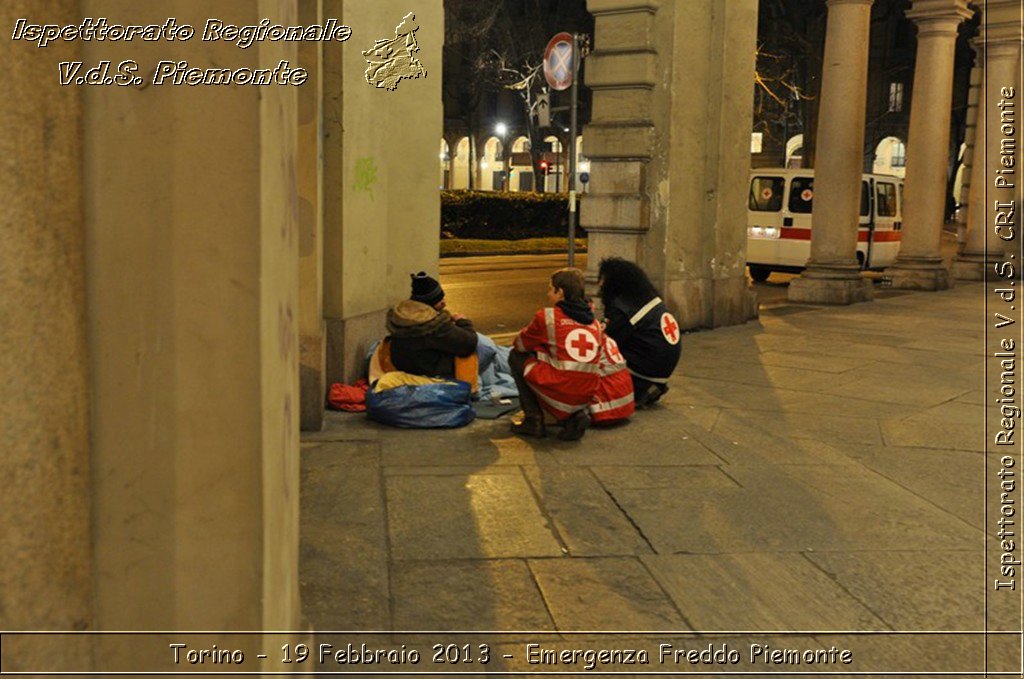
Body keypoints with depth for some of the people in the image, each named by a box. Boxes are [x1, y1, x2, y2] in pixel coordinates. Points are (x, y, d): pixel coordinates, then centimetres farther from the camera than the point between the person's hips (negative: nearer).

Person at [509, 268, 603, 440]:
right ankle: (574, 416, 9)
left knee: (516, 357, 17)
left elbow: (520, 345, 13)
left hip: (558, 392, -5)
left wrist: (540, 342, 34)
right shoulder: (594, 323, 13)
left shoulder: (547, 316, -1)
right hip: (586, 397, 5)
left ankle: (534, 421, 11)